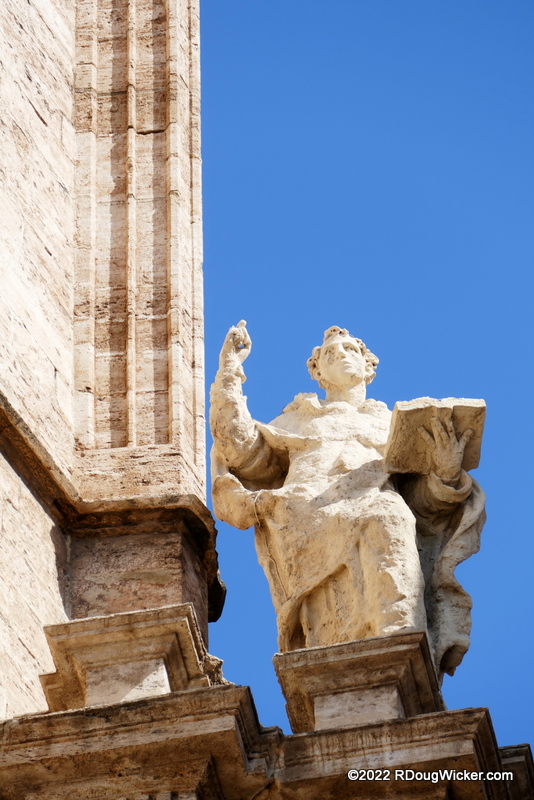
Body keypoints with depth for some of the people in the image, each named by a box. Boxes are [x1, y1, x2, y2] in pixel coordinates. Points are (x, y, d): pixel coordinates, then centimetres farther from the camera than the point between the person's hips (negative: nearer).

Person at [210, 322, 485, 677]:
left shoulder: (392, 423, 33)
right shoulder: (297, 420, 37)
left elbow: (425, 500, 18)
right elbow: (241, 451, 21)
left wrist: (447, 472, -6)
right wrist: (230, 371, 23)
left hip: (377, 499, 0)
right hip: (307, 513, 0)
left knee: (391, 518, -39)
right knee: (376, 523, -37)